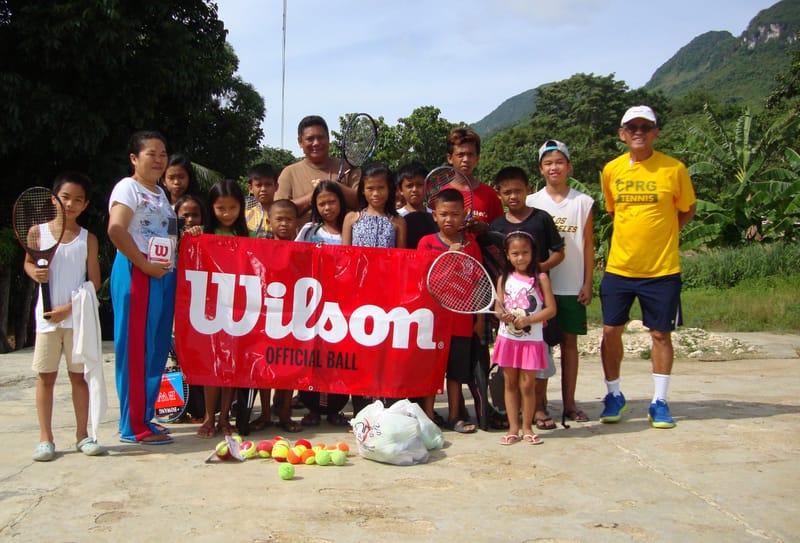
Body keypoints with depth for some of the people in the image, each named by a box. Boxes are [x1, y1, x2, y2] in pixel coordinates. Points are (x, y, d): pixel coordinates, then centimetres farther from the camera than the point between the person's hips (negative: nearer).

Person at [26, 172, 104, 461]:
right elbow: (28, 262, 16)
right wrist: (35, 273, -7)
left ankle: (82, 435, 13)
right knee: (45, 376, 4)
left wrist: (69, 307, -13)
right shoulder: (38, 231, 3)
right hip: (47, 315, 1)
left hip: (77, 316, -1)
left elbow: (94, 283, -2)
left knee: (78, 375, 5)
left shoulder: (88, 239, 0)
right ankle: (45, 438, 12)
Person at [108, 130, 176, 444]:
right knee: (136, 350, -5)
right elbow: (116, 230, -19)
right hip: (136, 275, -8)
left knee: (157, 350, 11)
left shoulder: (159, 193, 20)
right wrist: (144, 264, -18)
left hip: (163, 276, 9)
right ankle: (134, 426, 1)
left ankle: (145, 416, 21)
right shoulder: (128, 187, -5)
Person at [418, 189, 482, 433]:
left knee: (457, 368, 10)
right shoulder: (427, 242, -1)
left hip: (462, 318, 2)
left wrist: (480, 317, 5)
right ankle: (428, 416, 12)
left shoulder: (470, 242, 5)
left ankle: (455, 416, 21)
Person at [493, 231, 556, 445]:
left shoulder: (540, 278, -2)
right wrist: (503, 315, -18)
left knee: (527, 385, 1)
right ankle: (513, 428, 14)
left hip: (532, 340, -2)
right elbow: (498, 308, 5)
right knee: (510, 384, 7)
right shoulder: (504, 279, 6)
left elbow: (551, 309, -6)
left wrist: (528, 320, -18)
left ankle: (527, 428, 14)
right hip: (507, 339, 2)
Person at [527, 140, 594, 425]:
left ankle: (569, 404, 14)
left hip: (572, 286, 1)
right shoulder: (531, 202, 3)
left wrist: (588, 283, 0)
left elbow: (588, 245, 5)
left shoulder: (583, 202, 4)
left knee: (569, 341, 6)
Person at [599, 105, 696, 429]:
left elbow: (687, 211, 6)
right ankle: (614, 396, 23)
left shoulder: (674, 169, -6)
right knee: (611, 331, 5)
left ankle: (659, 402, 19)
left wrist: (659, 234, 0)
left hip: (661, 269, -2)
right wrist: (634, 235, 8)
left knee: (660, 334, 6)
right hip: (618, 267, 3)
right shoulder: (611, 170, 2)